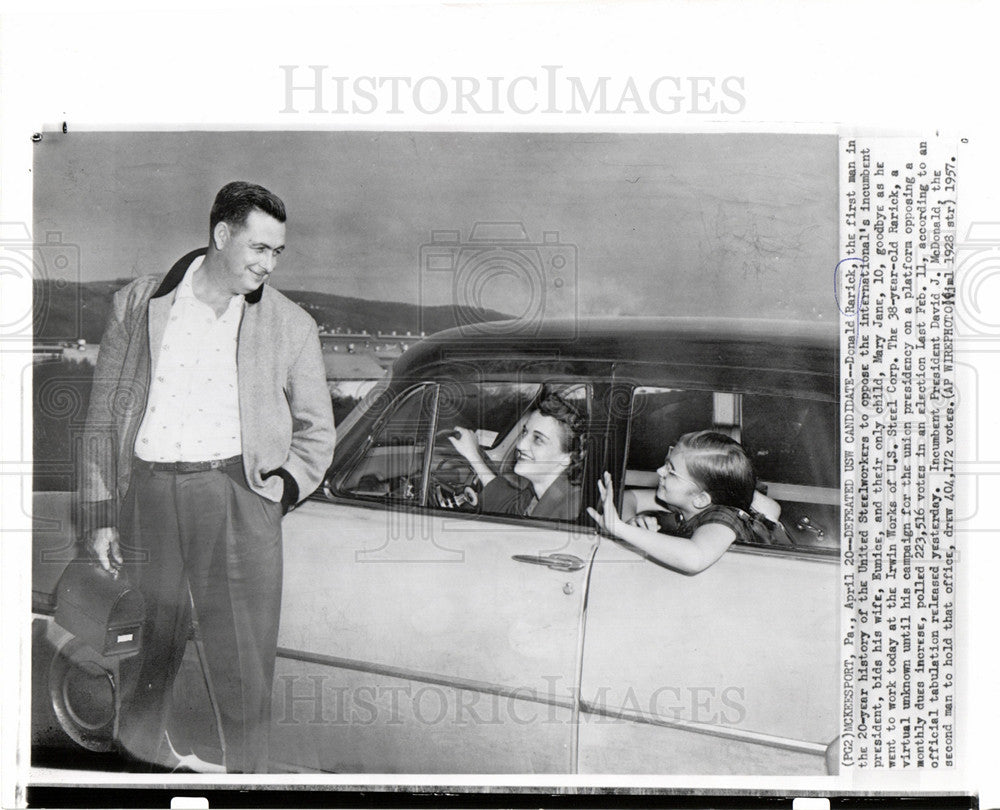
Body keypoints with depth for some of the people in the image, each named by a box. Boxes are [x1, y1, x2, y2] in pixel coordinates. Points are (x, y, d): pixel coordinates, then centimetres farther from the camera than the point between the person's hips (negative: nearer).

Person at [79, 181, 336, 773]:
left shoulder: (291, 325, 9)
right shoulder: (137, 305, 9)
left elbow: (317, 429, 16)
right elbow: (103, 416, 11)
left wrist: (285, 487, 0)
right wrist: (100, 514, 6)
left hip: (238, 497, -1)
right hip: (147, 495, 1)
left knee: (243, 664, -1)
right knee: (145, 652, 10)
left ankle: (248, 772, 14)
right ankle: (139, 759, 30)